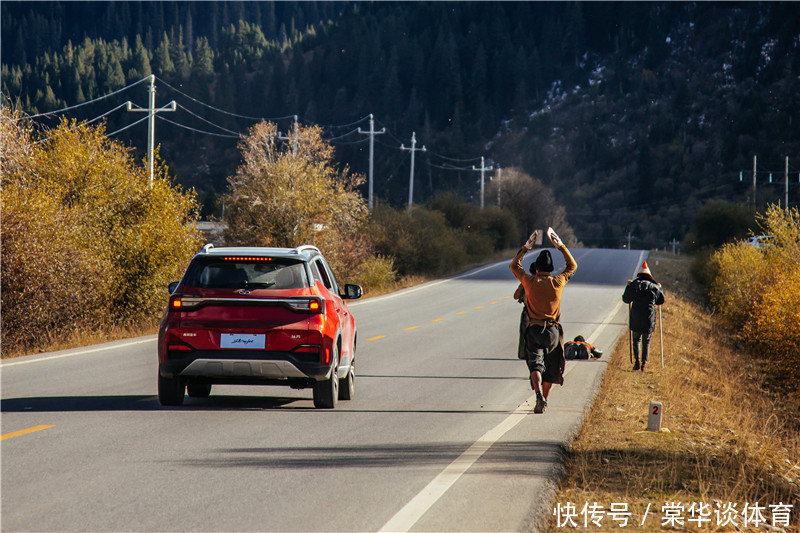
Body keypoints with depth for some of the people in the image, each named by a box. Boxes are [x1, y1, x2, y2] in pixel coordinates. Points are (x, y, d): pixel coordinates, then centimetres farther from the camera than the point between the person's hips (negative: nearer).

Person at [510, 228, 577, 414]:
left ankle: (539, 395, -33)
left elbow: (514, 265, 13)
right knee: (551, 366, 15)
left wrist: (526, 247, 15)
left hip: (534, 329, -2)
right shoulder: (557, 282, -3)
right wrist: (560, 245, 17)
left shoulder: (530, 281, -5)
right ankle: (544, 399, 24)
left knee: (536, 364, -10)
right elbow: (572, 266, 14)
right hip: (553, 330, 2)